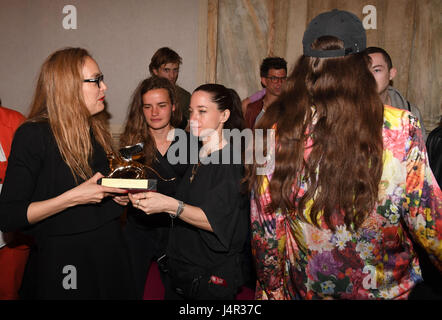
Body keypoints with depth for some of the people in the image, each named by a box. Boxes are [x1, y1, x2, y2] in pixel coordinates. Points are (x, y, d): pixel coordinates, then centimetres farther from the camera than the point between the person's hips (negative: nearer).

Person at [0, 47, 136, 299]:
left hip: (109, 252, 7)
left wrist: (121, 190, 1)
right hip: (63, 259, -6)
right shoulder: (34, 135, -15)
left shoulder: (97, 131, 8)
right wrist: (73, 197, -26)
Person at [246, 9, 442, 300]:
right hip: (386, 288, 0)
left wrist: (271, 289, 7)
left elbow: (265, 233, -8)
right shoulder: (400, 130, -22)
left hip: (305, 288, 1)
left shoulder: (275, 133, -17)